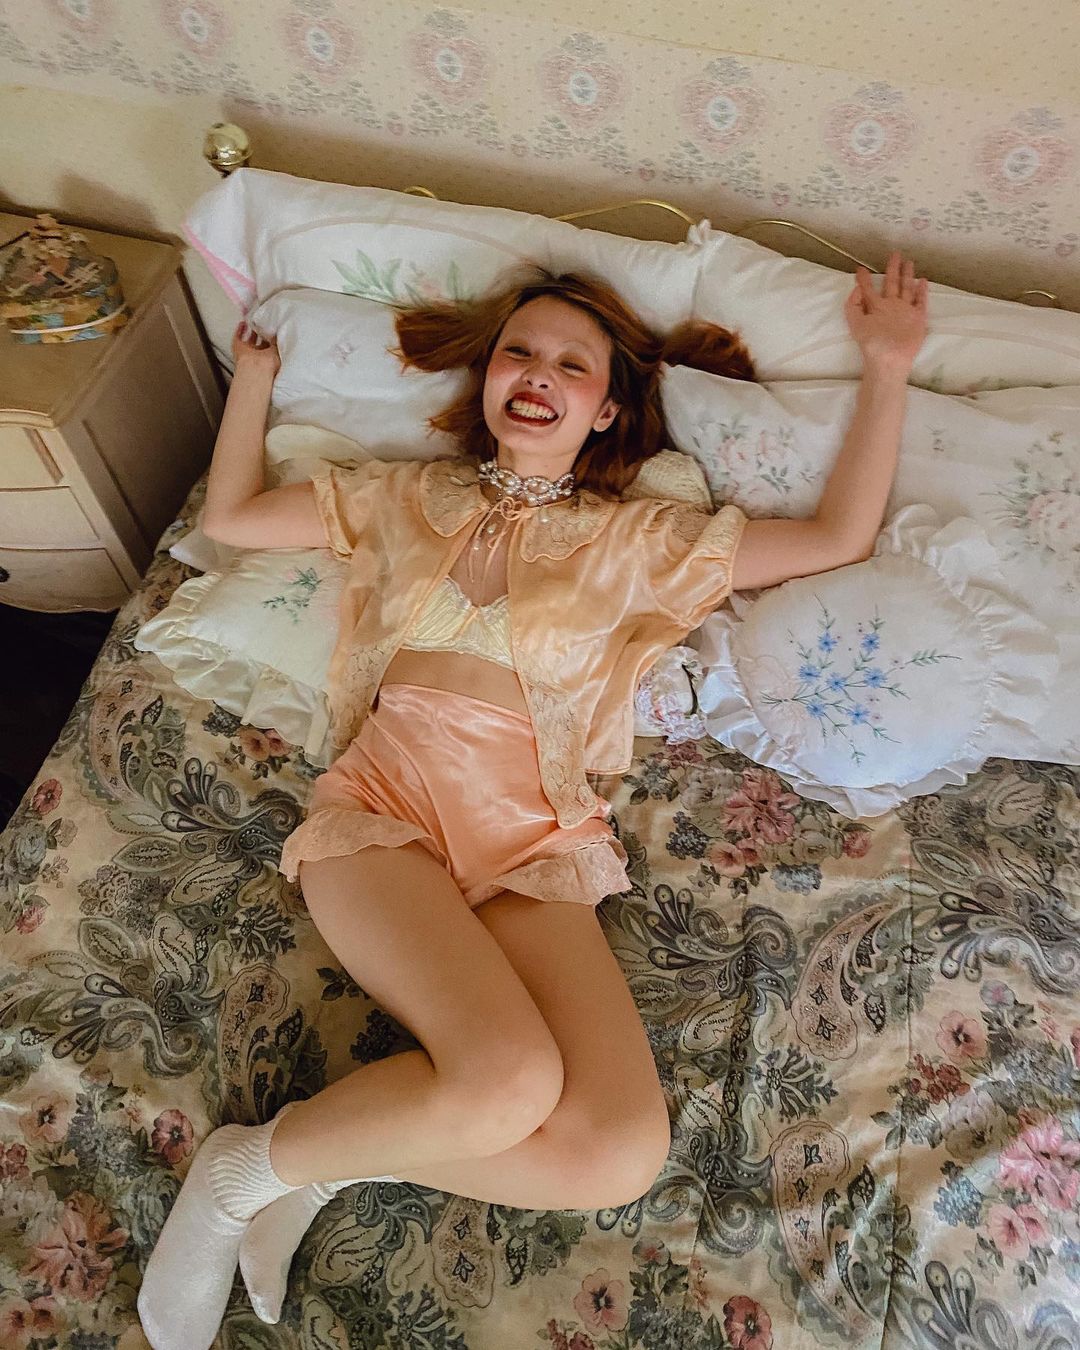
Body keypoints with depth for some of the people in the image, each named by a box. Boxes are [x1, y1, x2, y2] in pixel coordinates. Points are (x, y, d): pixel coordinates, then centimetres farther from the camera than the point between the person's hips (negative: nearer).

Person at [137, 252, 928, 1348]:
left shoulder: (634, 540, 14)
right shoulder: (408, 498, 19)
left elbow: (841, 536, 15)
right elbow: (229, 518, 27)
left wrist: (886, 372, 15)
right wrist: (254, 376, 31)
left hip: (536, 843, 2)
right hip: (386, 804, -1)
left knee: (623, 1151, -22)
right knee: (509, 1082, -29)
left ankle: (331, 1157, 1)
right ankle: (250, 1165, -1)